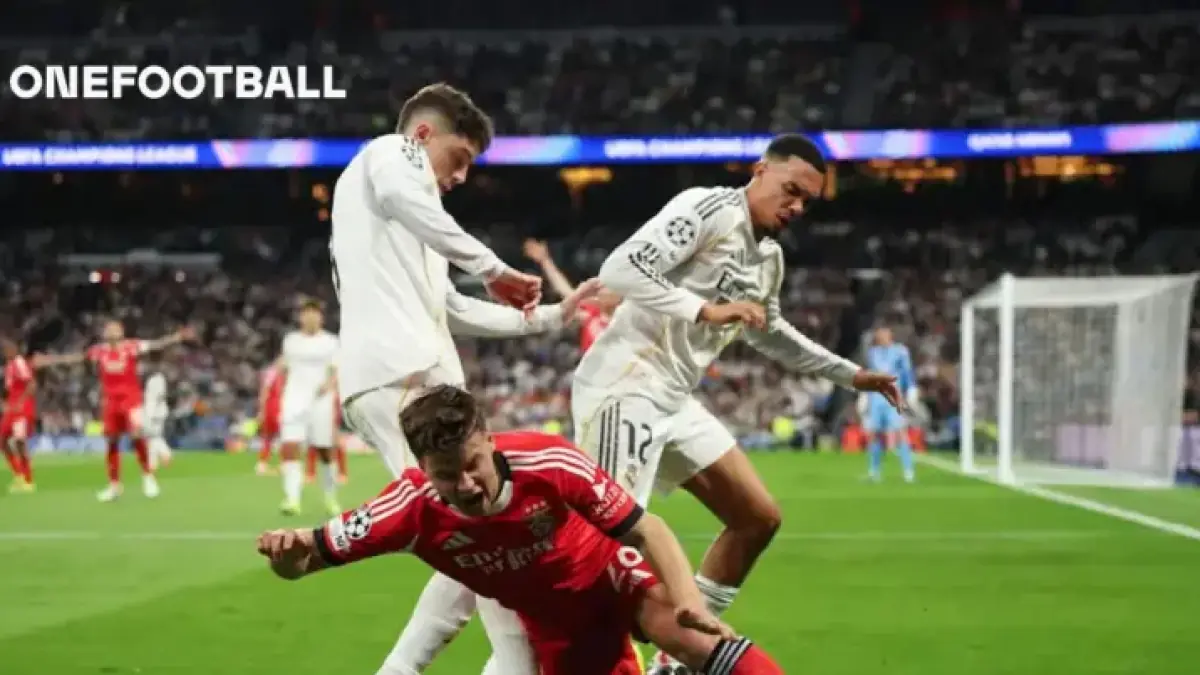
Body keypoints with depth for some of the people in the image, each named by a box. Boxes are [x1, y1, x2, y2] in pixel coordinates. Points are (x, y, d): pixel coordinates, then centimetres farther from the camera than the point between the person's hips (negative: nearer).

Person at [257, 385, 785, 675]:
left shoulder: (548, 462, -30)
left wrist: (689, 598, -39)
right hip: (553, 623, 3)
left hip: (616, 579, -3)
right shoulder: (413, 509, -27)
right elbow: (306, 560, -20)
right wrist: (288, 549, -45)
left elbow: (645, 530, -23)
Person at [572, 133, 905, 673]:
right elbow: (619, 270, -22)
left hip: (674, 400, 10)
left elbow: (767, 332, 35)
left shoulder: (770, 259, 16)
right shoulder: (706, 209, -12)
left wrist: (850, 375, 35)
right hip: (624, 388, -10)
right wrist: (706, 309, -27)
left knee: (758, 518, 9)